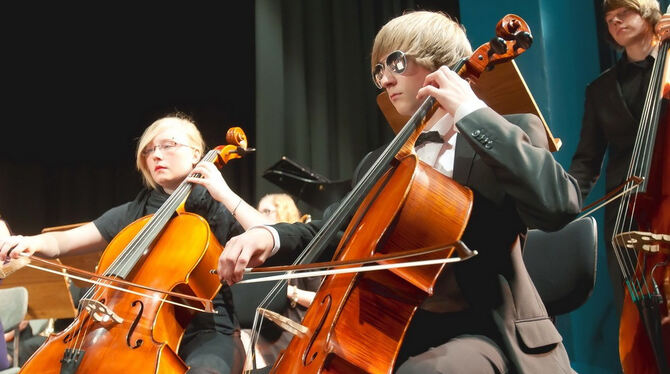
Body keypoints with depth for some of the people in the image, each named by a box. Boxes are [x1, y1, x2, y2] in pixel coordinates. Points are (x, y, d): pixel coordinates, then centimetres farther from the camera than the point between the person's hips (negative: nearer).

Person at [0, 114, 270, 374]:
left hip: (208, 332, -4)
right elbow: (61, 242, 13)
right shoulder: (133, 214, 13)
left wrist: (226, 195, -17)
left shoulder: (218, 211, 1)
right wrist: (33, 242, -10)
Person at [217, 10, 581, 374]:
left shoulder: (508, 137, -2)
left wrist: (472, 111, -19)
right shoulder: (379, 163, 15)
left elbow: (559, 203, -22)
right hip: (396, 328, 6)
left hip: (479, 331, -5)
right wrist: (271, 235, -6)